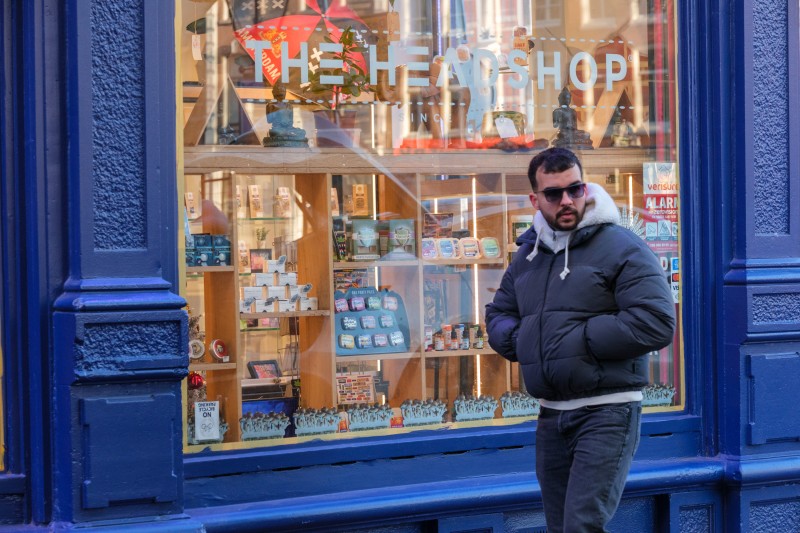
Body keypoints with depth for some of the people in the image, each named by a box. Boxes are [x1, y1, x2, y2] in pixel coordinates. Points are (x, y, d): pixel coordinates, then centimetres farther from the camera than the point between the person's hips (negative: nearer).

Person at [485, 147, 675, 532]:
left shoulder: (621, 248, -9)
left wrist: (578, 338, -17)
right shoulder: (527, 255, 13)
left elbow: (656, 323, -19)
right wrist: (521, 340, 0)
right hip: (551, 414, 7)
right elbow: (497, 316, 24)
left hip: (607, 412, -7)